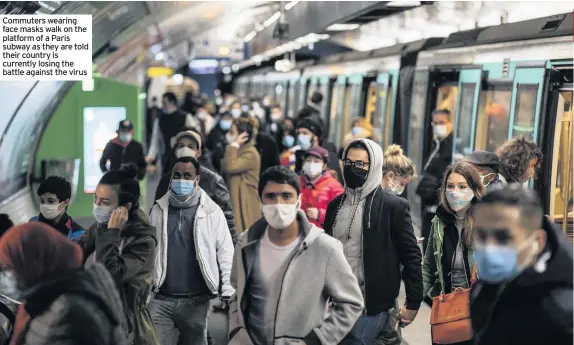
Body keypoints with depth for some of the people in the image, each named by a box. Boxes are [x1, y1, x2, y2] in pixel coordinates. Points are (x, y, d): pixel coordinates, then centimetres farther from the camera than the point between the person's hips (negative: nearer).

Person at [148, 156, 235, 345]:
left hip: (196, 300, -1)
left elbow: (225, 251, -2)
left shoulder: (212, 211, 0)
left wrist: (228, 290, -10)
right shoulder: (158, 210, 6)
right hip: (161, 298, 1)